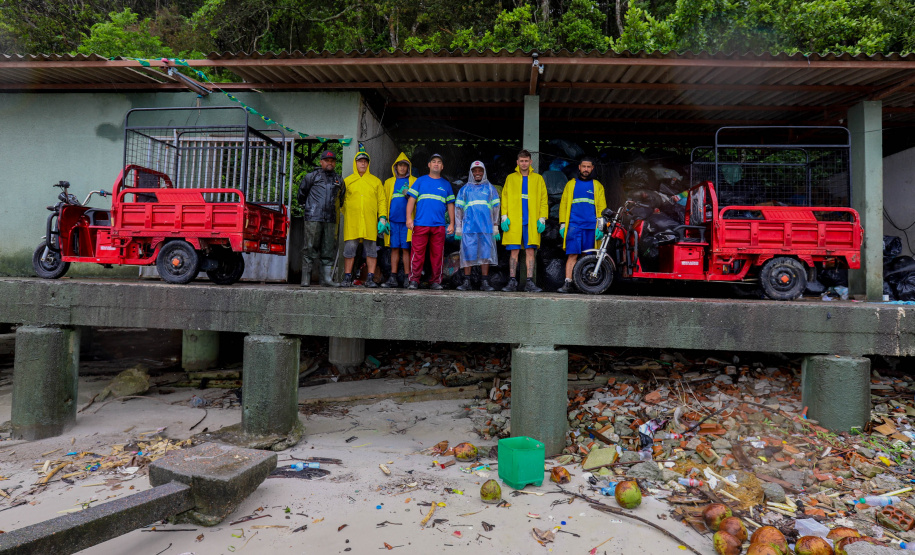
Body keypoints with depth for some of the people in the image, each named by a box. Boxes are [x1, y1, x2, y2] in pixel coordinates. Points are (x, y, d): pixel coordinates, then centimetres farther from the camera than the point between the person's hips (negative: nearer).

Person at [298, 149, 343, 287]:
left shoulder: (338, 180, 18)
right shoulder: (312, 176, 7)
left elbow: (340, 198, 28)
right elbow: (302, 191, 18)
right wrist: (304, 206, 24)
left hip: (330, 219, 4)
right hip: (313, 218, -4)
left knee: (329, 249, 3)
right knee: (310, 248, -4)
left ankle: (327, 278, 8)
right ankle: (306, 278, 1)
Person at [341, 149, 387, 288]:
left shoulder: (376, 181, 14)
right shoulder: (347, 181, 12)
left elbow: (382, 201, 10)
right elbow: (341, 201, 15)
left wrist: (382, 217, -1)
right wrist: (345, 215, 7)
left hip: (370, 223, 1)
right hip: (351, 223, 0)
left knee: (371, 249, 0)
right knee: (349, 249, -2)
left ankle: (370, 278, 5)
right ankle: (347, 278, 6)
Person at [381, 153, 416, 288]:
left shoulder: (414, 182, 9)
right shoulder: (389, 182, 17)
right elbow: (384, 202, 17)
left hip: (407, 221, -3)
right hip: (393, 220, 3)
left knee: (406, 248, -3)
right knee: (394, 248, 4)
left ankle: (407, 278, 2)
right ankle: (393, 279, 6)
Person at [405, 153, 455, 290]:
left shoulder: (446, 184, 17)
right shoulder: (420, 181, 12)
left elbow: (450, 205, 16)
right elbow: (411, 200, 6)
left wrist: (452, 223, 8)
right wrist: (409, 218, -6)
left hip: (439, 225, 2)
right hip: (420, 224, -2)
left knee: (437, 254, 2)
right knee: (417, 253, -5)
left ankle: (435, 281, 9)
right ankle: (414, 280, 1)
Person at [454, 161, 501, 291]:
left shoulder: (490, 188, 16)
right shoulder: (465, 189, 16)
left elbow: (496, 208, 13)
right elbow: (458, 208, 13)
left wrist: (495, 227, 5)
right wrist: (458, 228, 6)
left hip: (486, 227, 0)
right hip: (468, 227, 0)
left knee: (485, 254, -2)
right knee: (467, 254, -4)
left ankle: (485, 283, 3)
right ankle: (467, 282, 1)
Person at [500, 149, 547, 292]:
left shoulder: (538, 178, 12)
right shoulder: (511, 178, 12)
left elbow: (543, 199, 10)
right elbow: (505, 198, 10)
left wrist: (542, 218, 1)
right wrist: (504, 217, -1)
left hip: (532, 221, 0)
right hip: (514, 221, 0)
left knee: (530, 251, -1)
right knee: (514, 251, -1)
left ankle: (529, 282, 2)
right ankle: (512, 282, 4)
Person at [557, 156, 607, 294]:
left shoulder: (597, 185, 15)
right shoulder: (571, 184, 16)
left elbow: (601, 207, 12)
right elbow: (563, 204, 14)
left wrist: (600, 227, 3)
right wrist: (562, 224, 7)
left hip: (591, 226, 1)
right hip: (574, 225, 0)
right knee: (572, 255, -10)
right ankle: (568, 284, -12)